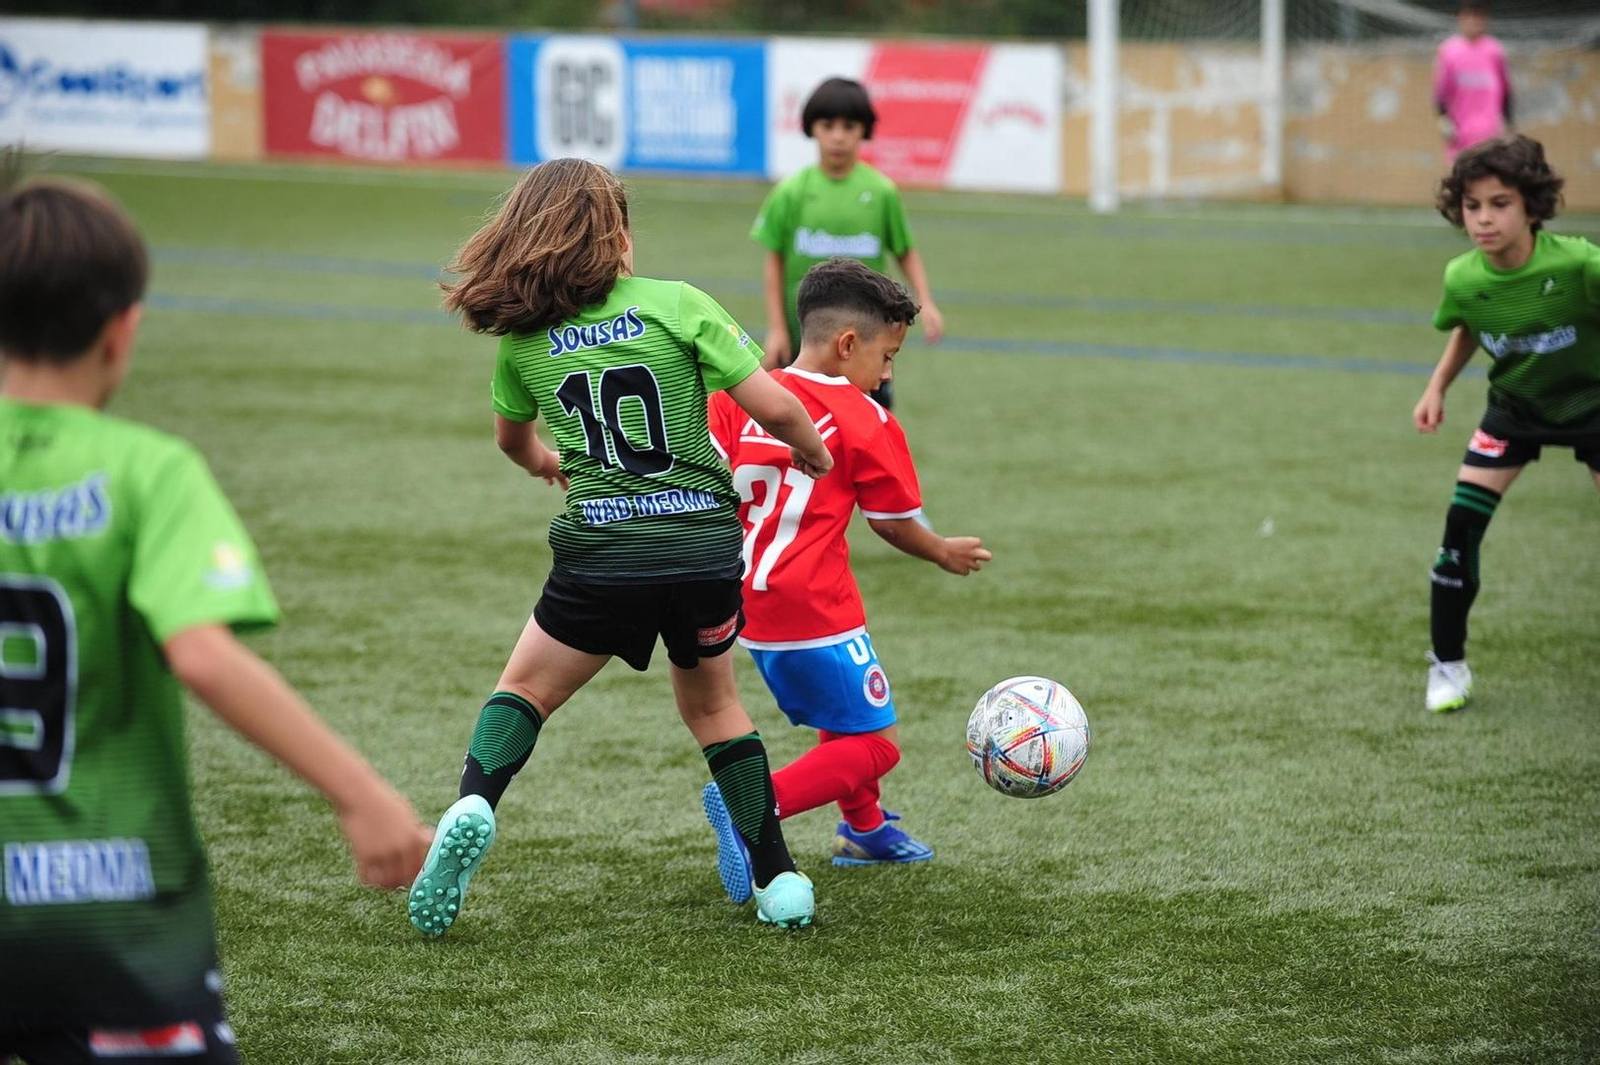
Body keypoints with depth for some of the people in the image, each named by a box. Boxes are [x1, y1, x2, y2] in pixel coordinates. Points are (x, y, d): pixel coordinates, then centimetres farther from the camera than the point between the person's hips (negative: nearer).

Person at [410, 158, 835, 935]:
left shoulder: (523, 339, 5)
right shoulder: (676, 305, -4)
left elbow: (510, 437, 26)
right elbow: (773, 407, -7)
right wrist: (812, 451, 16)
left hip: (603, 552, 0)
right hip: (706, 548, 0)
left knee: (527, 689, 20)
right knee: (711, 703, 24)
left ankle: (473, 806, -9)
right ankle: (778, 879, 21)